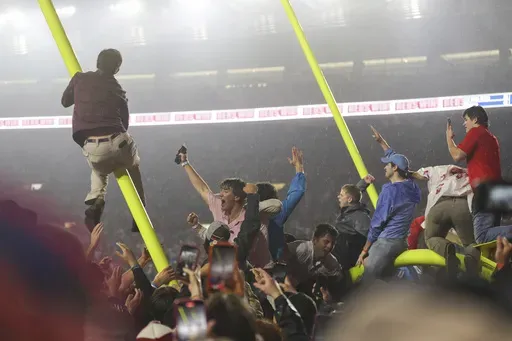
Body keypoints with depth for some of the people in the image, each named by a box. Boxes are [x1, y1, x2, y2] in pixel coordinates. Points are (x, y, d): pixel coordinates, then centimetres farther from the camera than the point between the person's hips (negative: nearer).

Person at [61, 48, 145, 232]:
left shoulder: (80, 79, 11)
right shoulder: (117, 89, 15)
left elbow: (65, 101, 26)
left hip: (92, 148, 0)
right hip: (116, 141, 0)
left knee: (99, 172, 35)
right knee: (133, 167, 34)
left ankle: (95, 202, 2)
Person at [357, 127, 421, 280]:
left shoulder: (390, 190, -16)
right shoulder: (411, 186, 6)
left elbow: (377, 223, -11)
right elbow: (396, 160, 25)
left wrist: (365, 250, -3)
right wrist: (381, 142, 36)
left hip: (385, 243, -9)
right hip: (401, 242, 9)